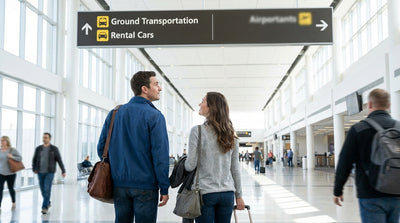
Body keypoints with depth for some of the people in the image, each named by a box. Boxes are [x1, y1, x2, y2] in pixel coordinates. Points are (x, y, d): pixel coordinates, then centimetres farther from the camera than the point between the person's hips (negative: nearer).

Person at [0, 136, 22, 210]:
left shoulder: (12, 150, -5)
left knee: (11, 188, 11)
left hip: (11, 173, -2)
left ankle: (13, 202, 34)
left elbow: (20, 158, -7)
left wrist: (12, 157, -21)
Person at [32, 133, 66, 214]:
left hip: (50, 172, -4)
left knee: (47, 190, -13)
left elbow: (59, 160, -3)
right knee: (43, 190, 12)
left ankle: (45, 207, -10)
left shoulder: (54, 149, -5)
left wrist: (63, 171, -5)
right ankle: (48, 203, 36)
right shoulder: (38, 148, 3)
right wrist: (34, 169, -4)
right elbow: (34, 160, 9)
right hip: (40, 172, 4)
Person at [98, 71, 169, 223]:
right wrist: (164, 188, -8)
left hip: (119, 184, 5)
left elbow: (101, 148, 9)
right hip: (146, 186, -5)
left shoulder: (114, 113, 7)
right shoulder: (154, 116, -10)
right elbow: (160, 155, -14)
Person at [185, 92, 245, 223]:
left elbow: (191, 166, -10)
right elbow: (235, 169, 9)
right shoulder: (231, 134, 6)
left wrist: (182, 164, 12)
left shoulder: (197, 131, -9)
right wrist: (239, 196, 15)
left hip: (205, 192, -4)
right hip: (228, 193, 4)